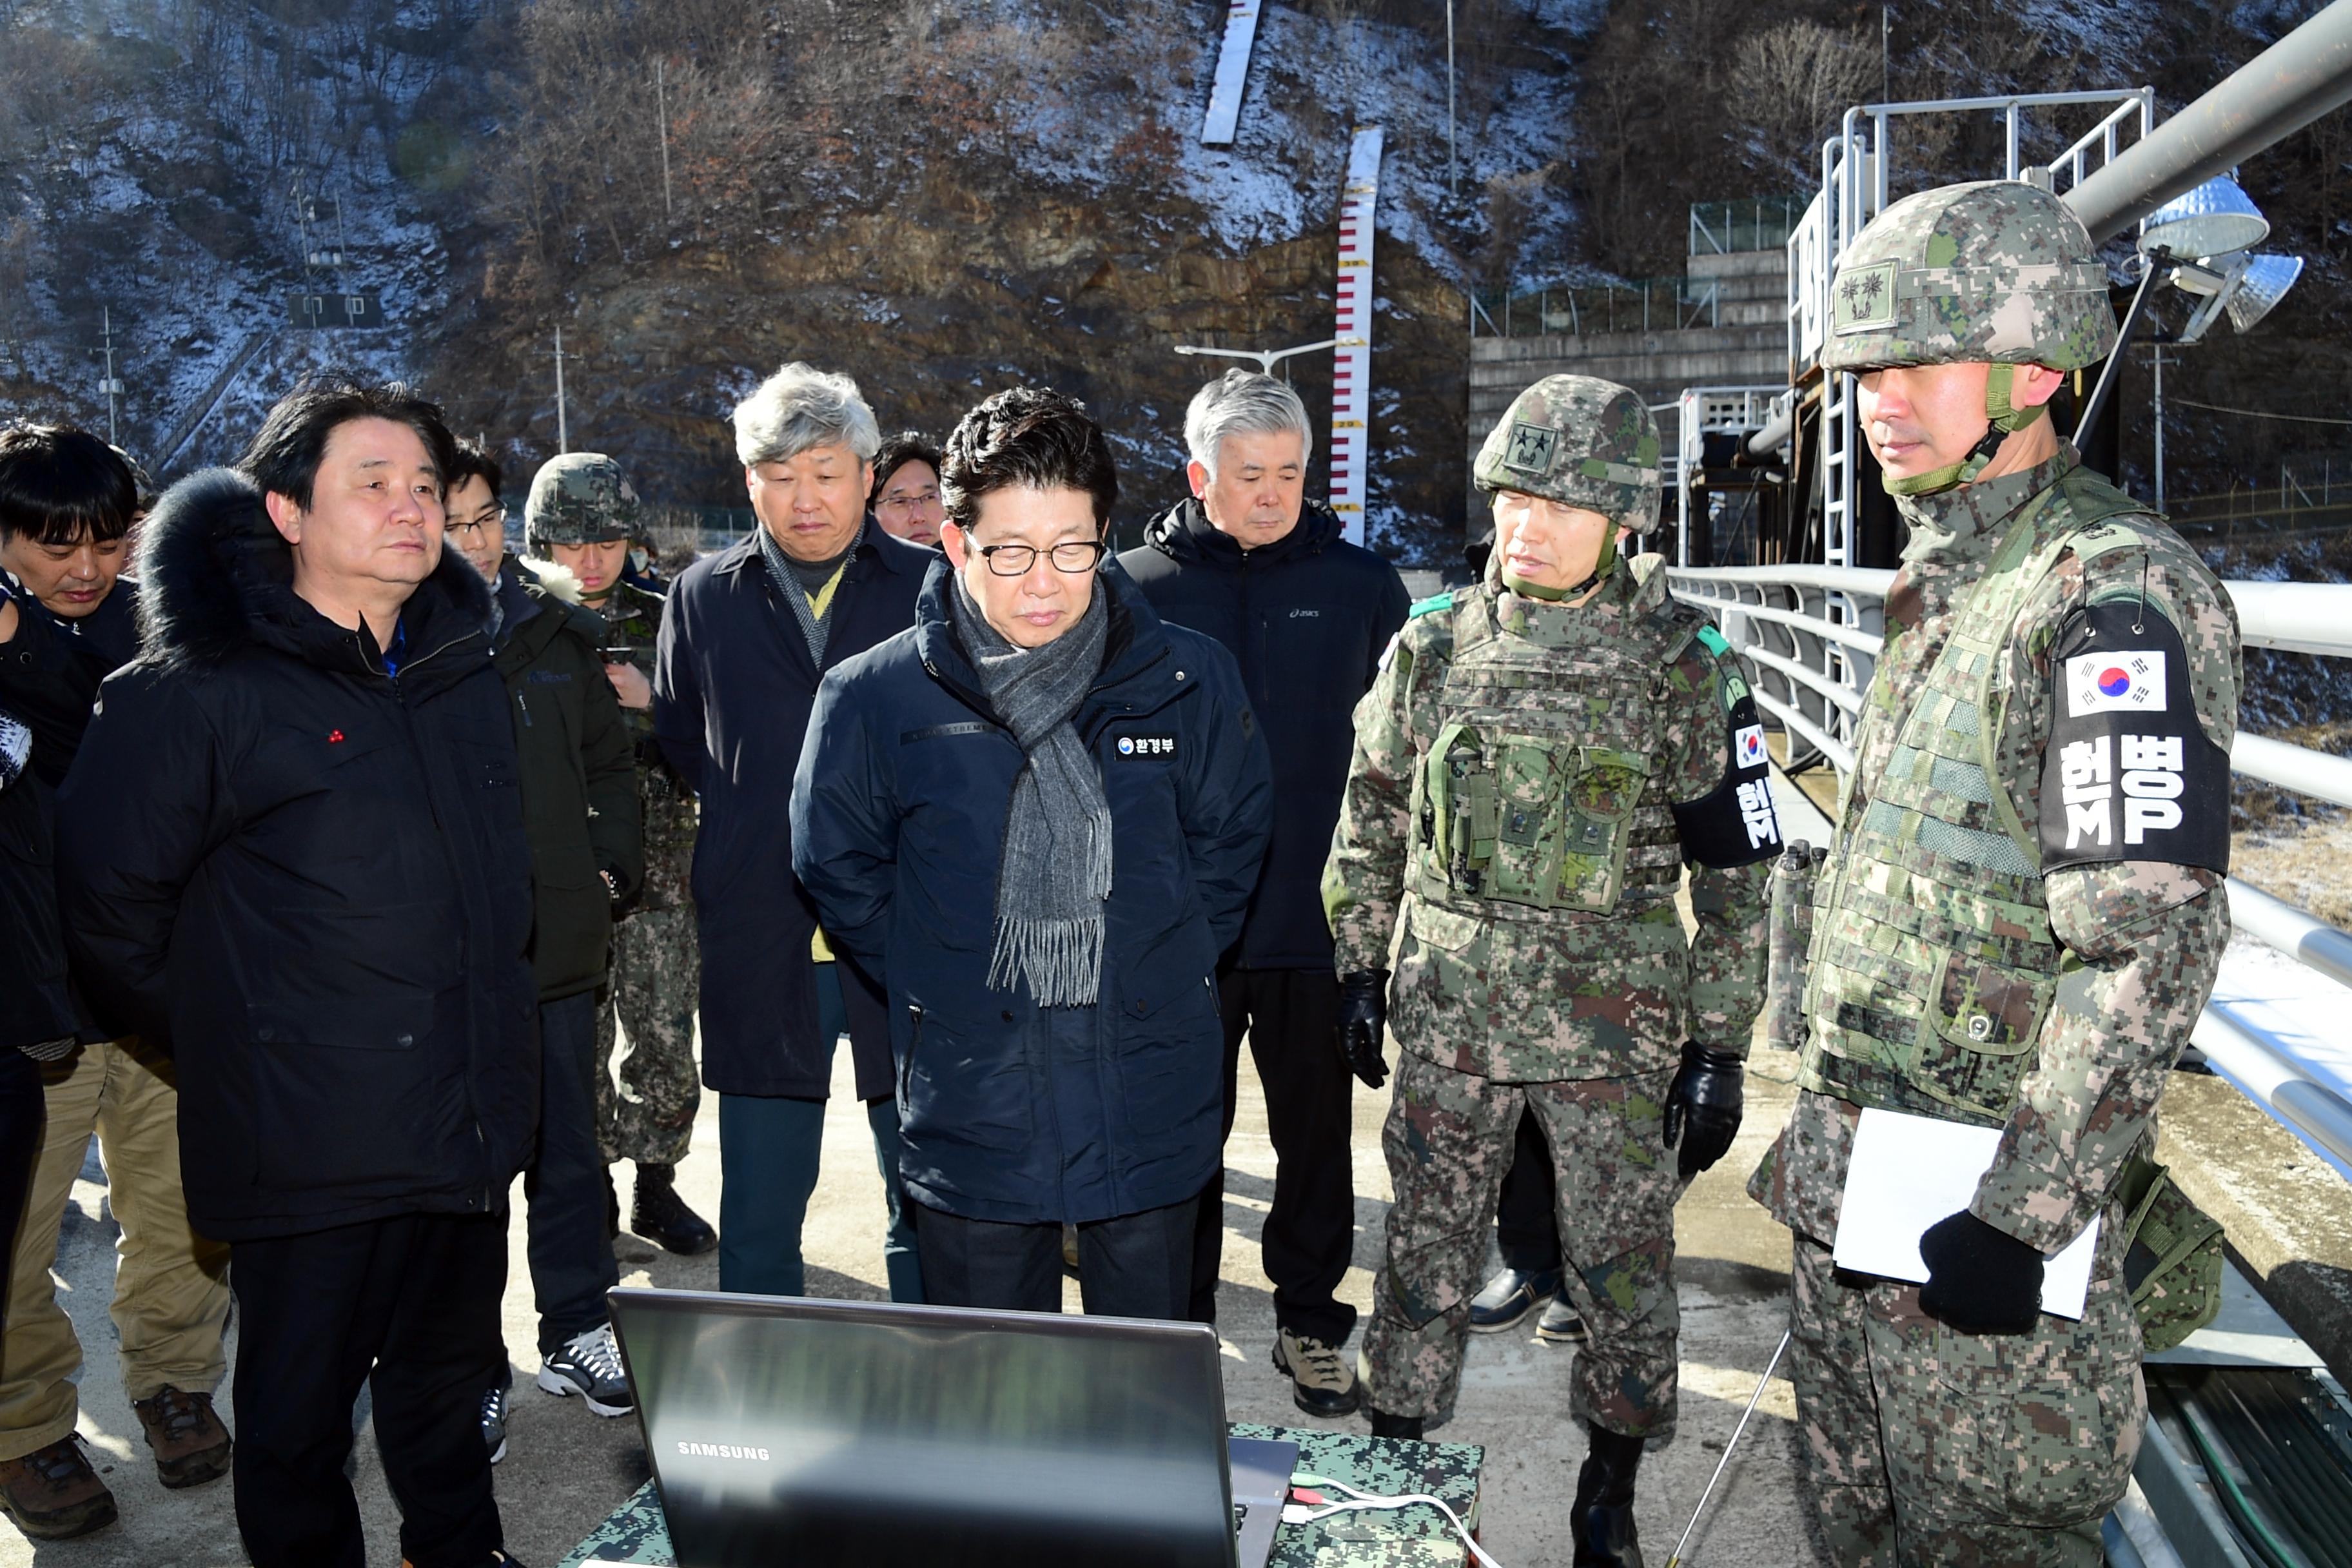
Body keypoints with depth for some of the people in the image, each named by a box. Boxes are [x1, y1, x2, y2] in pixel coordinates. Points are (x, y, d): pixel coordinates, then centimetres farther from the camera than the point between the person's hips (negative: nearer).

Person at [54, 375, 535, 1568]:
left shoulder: (466, 667, 7)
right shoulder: (200, 690, -13)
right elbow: (110, 902, -9)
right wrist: (227, 1037, -2)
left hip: (469, 1119, 6)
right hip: (309, 1146, -6)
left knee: (448, 1370, 24)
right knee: (299, 1416, 11)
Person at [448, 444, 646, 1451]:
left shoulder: (555, 628, 7)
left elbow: (609, 759, 15)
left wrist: (612, 867, 5)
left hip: (560, 939, 4)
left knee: (568, 1148, 15)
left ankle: (578, 1332, 30)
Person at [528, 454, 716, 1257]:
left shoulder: (660, 621, 6)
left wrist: (652, 704, -10)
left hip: (657, 870, 1)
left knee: (665, 1040, 2)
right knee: (576, 1041, 7)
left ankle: (656, 1185, 19)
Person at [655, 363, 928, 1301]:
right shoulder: (703, 598, 8)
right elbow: (680, 743, 18)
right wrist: (755, 821, 8)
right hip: (761, 949, 2)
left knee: (927, 1208, 10)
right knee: (759, 1215, 12)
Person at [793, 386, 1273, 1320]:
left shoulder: (1188, 681, -3)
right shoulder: (873, 698, -6)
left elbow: (1231, 838, 10)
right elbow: (838, 869, 7)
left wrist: (1164, 972, 6)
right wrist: (937, 985, 3)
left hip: (1151, 1104, 1)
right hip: (969, 1102, 0)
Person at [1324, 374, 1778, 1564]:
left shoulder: (1680, 664, -6)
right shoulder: (1434, 642, 1)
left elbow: (1735, 870, -3)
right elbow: (1372, 817, 12)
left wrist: (1719, 1048, -4)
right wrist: (1359, 964, 10)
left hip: (1614, 1024, -1)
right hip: (1447, 1011, 2)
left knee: (1624, 1269, 10)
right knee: (1425, 1255, 11)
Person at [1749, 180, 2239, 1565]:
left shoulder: (2117, 592, -17)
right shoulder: (1944, 583, 13)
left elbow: (2155, 941, -23)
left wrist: (2023, 1215, -23)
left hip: (1985, 1193, -9)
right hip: (1853, 1165, 9)